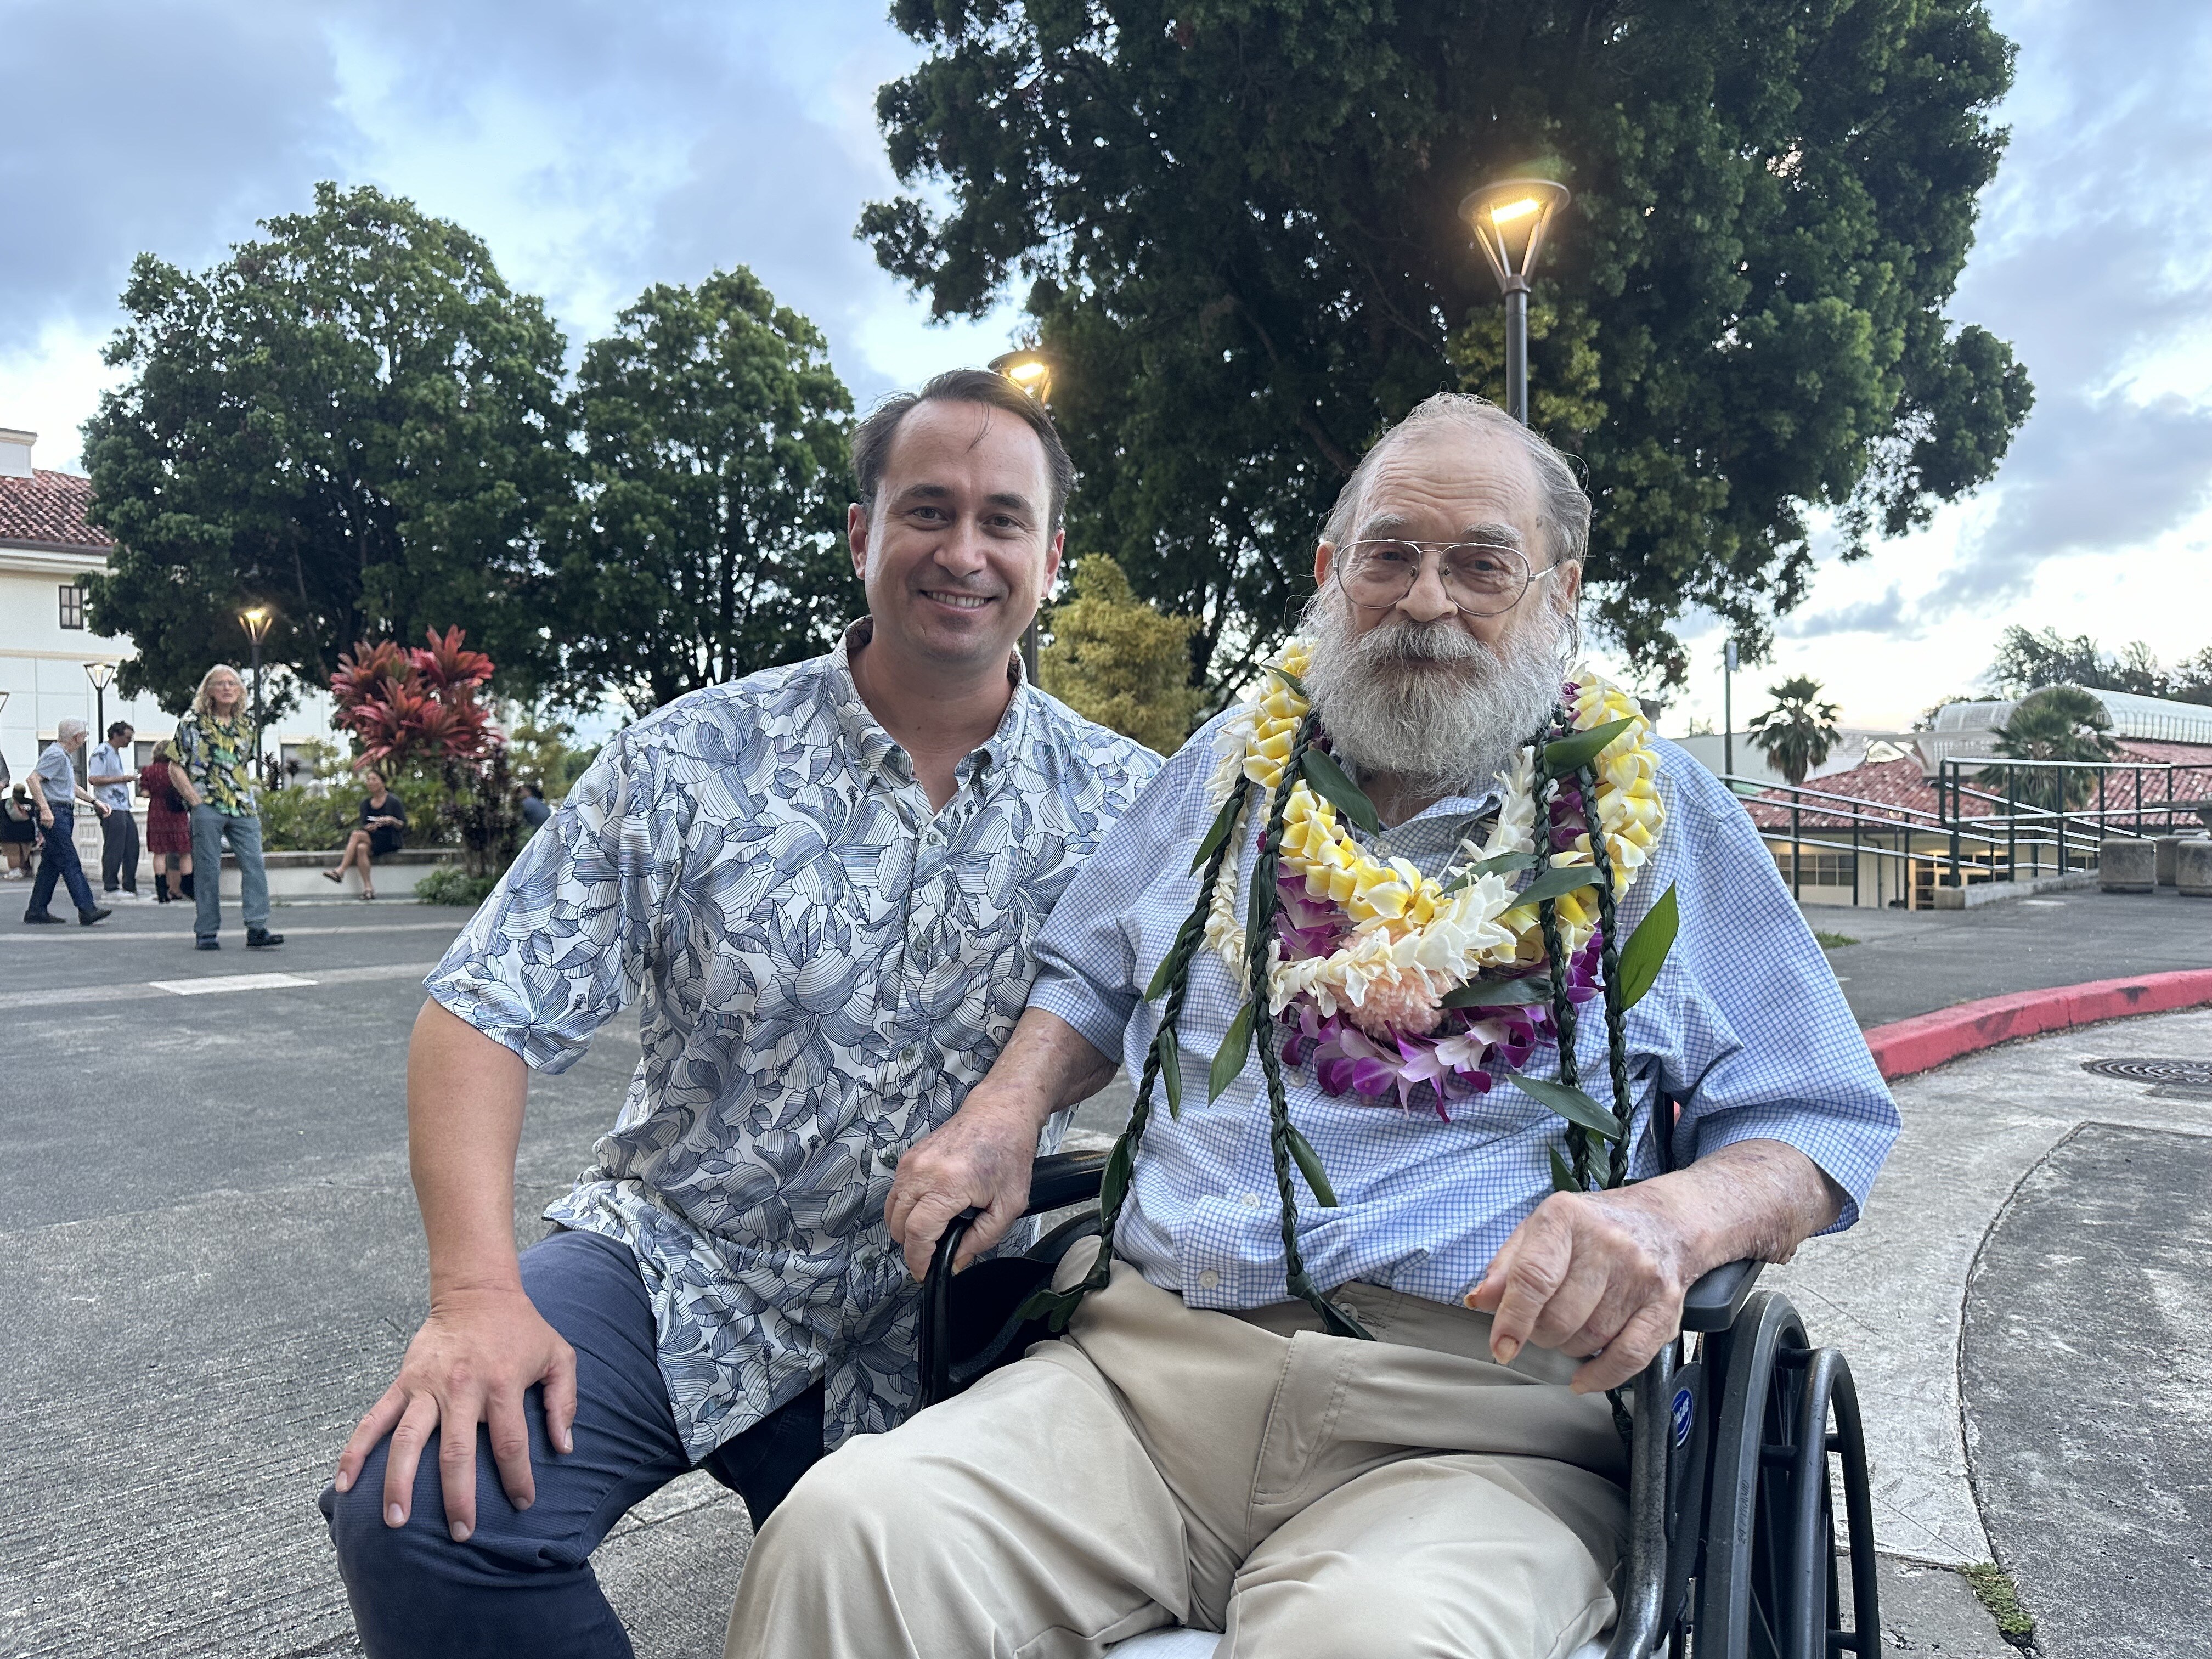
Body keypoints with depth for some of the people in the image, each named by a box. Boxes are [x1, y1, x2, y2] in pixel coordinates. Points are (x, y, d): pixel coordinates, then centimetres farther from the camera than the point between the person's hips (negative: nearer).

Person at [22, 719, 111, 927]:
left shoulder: (64, 756, 21)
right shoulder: (56, 755, -13)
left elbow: (72, 786, 33)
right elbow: (33, 779, -22)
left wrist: (95, 801, 30)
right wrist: (45, 809, -28)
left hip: (63, 814, 11)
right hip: (53, 814, -11)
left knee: (51, 864, 11)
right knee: (70, 863, -14)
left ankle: (37, 911, 15)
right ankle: (86, 909, -19)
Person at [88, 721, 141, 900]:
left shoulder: (116, 754, 20)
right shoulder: (102, 753, -10)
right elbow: (94, 779, -18)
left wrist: (129, 778, 13)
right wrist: (122, 779, -15)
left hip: (124, 808, 10)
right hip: (112, 809, -10)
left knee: (132, 847, 10)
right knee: (114, 848, -5)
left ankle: (130, 887, 15)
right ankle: (110, 887, 1)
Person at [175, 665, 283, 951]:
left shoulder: (246, 726, 14)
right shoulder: (192, 723, 1)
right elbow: (176, 768, 0)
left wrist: (249, 797, 12)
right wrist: (194, 799, -9)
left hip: (243, 809, 4)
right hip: (207, 808, -4)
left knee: (254, 865, -6)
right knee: (208, 870, 0)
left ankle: (257, 929, -8)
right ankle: (207, 933, 7)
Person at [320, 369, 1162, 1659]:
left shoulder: (1126, 805, -4)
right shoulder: (695, 761, -7)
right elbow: (489, 1015, -8)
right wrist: (476, 1293, -20)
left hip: (928, 1346, 2)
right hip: (679, 1275, -1)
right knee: (418, 1510, -22)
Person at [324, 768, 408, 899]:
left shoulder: (394, 801, -2)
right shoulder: (366, 802, 13)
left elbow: (403, 826, -3)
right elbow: (364, 825, 12)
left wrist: (392, 821, -23)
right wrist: (369, 827, -11)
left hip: (390, 840, -4)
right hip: (372, 838, 4)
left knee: (357, 835, -26)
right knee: (361, 848, -31)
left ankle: (341, 872, -29)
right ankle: (368, 889, -36)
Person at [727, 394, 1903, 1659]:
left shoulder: (1663, 819, 9)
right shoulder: (1231, 769, 17)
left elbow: (1819, 1126, 7)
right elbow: (1092, 975, 29)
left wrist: (1674, 1216, -16)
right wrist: (1005, 1114, 8)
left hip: (1477, 1426, -2)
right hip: (1143, 1366, 3)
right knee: (850, 1533, -24)